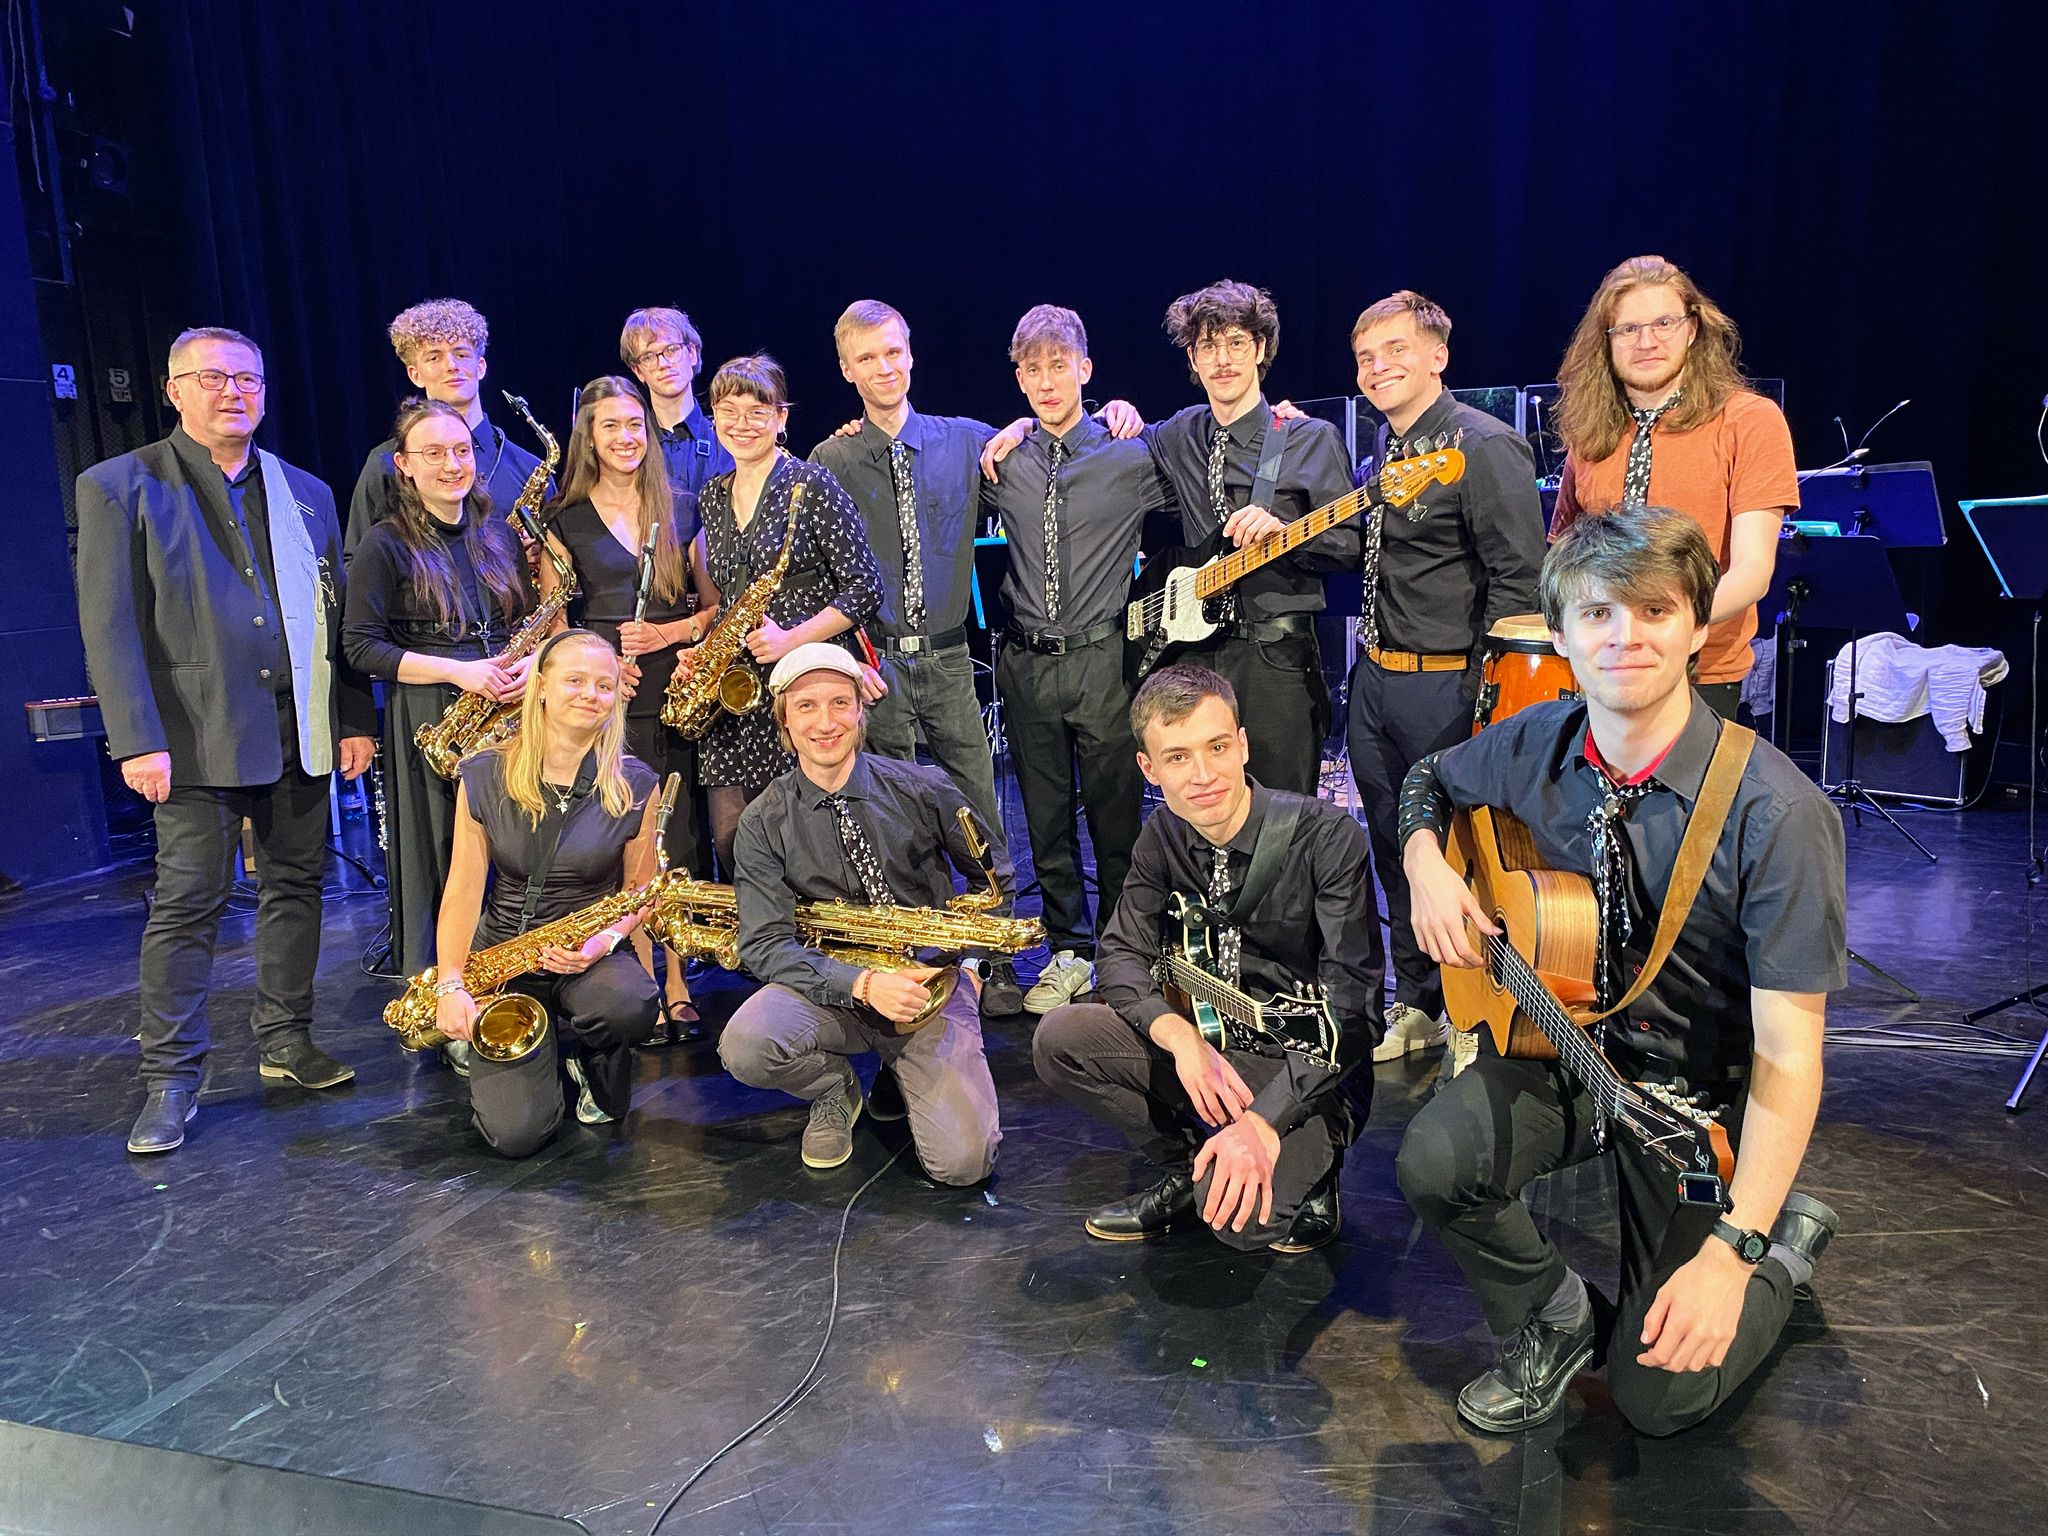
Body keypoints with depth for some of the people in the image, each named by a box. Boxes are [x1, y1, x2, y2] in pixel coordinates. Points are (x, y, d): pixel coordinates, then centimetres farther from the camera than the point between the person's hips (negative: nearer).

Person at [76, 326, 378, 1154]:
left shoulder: (306, 493, 12)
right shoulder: (117, 487, -1)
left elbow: (336, 613, 11)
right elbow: (110, 626, -6)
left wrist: (355, 718, 5)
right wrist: (138, 741, -13)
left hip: (300, 733, 4)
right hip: (197, 737, -4)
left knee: (295, 887, 10)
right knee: (187, 903, 0)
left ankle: (285, 1041, 24)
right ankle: (170, 1080, 11)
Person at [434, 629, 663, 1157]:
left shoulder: (635, 786, -5)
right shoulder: (484, 777, -3)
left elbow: (640, 890, 3)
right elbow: (463, 889, -3)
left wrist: (605, 940, -17)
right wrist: (450, 985, -11)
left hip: (588, 956, 0)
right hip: (501, 959, 0)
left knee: (632, 1007, -37)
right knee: (514, 1134, -15)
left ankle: (587, 1056, 3)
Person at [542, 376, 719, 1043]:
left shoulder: (683, 509, 11)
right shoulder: (564, 521, 7)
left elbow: (715, 604, 10)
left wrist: (672, 631, -9)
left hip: (678, 692, 1)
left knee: (680, 840, 0)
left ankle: (679, 985, 12)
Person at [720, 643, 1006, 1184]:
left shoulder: (923, 789, -4)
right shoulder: (763, 823, -4)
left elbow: (996, 880, 9)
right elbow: (765, 944, -11)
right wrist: (863, 984, -26)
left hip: (928, 982, 0)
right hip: (831, 990, 1)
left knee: (962, 1163, -19)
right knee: (745, 1047, -32)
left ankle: (908, 1078, 17)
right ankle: (835, 1090, 4)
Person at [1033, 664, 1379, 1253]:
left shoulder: (1326, 836, -21)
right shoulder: (1164, 836, -4)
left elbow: (1353, 1005, -25)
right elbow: (1121, 954, -2)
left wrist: (1264, 1121, -35)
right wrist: (1182, 1037, -24)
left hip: (1311, 1070, -5)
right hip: (1211, 1046, 6)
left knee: (1238, 1212, -31)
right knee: (1059, 1040, -14)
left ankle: (1304, 1179, 5)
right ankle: (1185, 1171, 5)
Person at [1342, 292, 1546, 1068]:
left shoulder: (1484, 445, -12)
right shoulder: (1382, 449, 14)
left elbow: (1520, 576, -17)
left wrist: (1487, 693, -18)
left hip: (1444, 684, -8)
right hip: (1374, 678, 8)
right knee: (1396, 850, 15)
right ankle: (1418, 1003, 30)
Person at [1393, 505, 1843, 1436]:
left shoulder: (1775, 811, -25)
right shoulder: (1530, 748, -10)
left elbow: (1789, 1047, -24)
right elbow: (1429, 780, 14)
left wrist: (1732, 1249, -30)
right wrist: (1427, 867, -8)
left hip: (1704, 1089, -3)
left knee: (1662, 1395, -6)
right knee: (1434, 1164, -25)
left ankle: (1785, 1234, 24)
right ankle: (1552, 1316, 7)